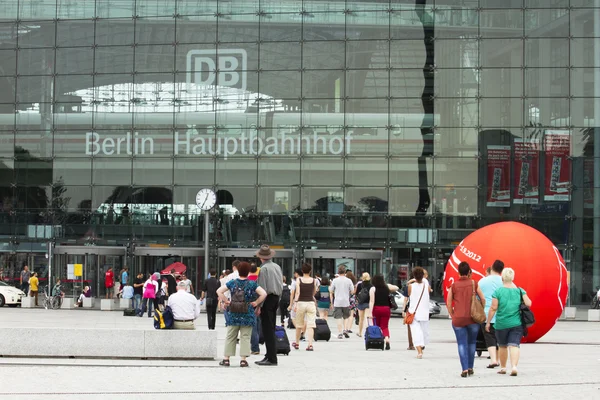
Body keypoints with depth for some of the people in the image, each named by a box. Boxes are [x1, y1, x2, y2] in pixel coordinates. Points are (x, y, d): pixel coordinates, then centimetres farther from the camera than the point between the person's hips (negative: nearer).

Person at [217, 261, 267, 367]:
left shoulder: (232, 283, 2)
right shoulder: (252, 284, -3)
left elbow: (219, 291, -2)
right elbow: (263, 294, -11)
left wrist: (226, 301, 2)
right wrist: (256, 303, -2)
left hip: (234, 314, 1)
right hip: (247, 315, -1)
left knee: (230, 337, 9)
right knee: (245, 337, 3)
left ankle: (226, 358, 10)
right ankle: (243, 359, 0)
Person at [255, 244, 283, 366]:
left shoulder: (264, 269, -13)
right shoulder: (277, 267, 11)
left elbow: (262, 289, -17)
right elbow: (281, 285, 14)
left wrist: (259, 306, -16)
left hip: (267, 299, -8)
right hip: (276, 298, 8)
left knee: (267, 330, -6)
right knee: (271, 329, 14)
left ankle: (272, 358, -7)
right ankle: (269, 356, 18)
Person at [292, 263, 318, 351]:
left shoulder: (299, 280, -2)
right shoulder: (314, 281, 2)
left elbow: (297, 293, -11)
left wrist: (295, 303, -12)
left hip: (301, 303, 0)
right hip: (311, 303, 0)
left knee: (299, 325, 14)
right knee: (310, 325, -3)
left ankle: (297, 344, 28)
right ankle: (310, 344, -15)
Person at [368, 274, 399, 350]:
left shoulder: (373, 289, -6)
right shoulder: (387, 287, 3)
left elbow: (371, 301, -12)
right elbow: (396, 288, 21)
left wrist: (370, 313, -14)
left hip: (376, 309, -2)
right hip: (386, 309, 2)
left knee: (376, 326, 11)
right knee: (385, 326, 5)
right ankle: (387, 340, -18)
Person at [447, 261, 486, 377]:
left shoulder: (454, 286, 0)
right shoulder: (474, 284, 0)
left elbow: (448, 304, 1)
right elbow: (483, 299, 0)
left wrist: (453, 316, 11)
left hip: (458, 319, -1)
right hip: (473, 319, 1)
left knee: (462, 344, 2)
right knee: (472, 342, 15)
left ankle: (465, 369, -9)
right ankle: (470, 368, 19)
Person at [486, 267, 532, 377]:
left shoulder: (498, 291, -6)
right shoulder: (520, 291, 0)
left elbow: (493, 308, -7)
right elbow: (528, 304, -5)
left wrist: (488, 322, 1)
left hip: (501, 324, -1)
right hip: (517, 324, 1)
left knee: (502, 346, 16)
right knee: (514, 345, -4)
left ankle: (503, 367, 26)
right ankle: (514, 366, -23)